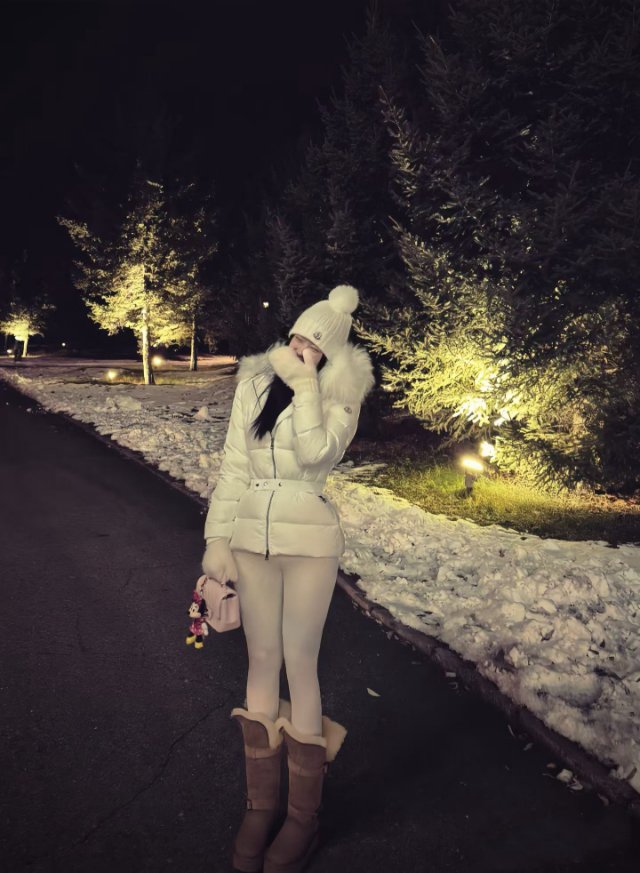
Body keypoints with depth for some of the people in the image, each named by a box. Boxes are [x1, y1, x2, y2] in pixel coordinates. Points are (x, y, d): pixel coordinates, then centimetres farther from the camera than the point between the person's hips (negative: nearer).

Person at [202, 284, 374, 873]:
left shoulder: (341, 395, -4)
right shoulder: (255, 384, 3)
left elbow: (315, 454, -21)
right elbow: (234, 467, 3)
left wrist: (304, 386, -20)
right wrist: (218, 539, 1)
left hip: (309, 541, -3)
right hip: (252, 537, 3)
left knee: (299, 662, 1)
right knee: (262, 660, 11)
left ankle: (304, 815, 19)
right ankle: (261, 803, 27)